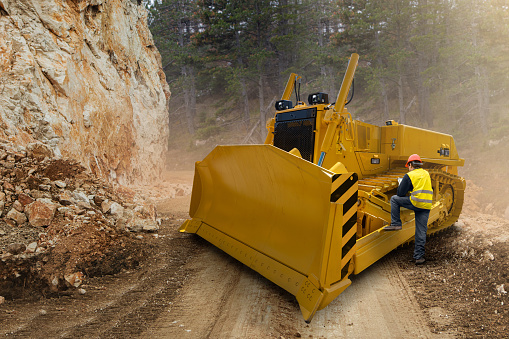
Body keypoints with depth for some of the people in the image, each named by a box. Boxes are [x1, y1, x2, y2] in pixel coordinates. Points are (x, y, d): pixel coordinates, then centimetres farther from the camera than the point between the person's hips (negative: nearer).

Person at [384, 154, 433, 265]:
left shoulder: (409, 176, -2)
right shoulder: (426, 174, 17)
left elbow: (400, 193, -1)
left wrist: (400, 185, 19)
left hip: (416, 203, -6)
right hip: (427, 206, 6)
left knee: (394, 199, 14)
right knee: (421, 232, 8)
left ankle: (395, 224, 8)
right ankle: (419, 257, 11)